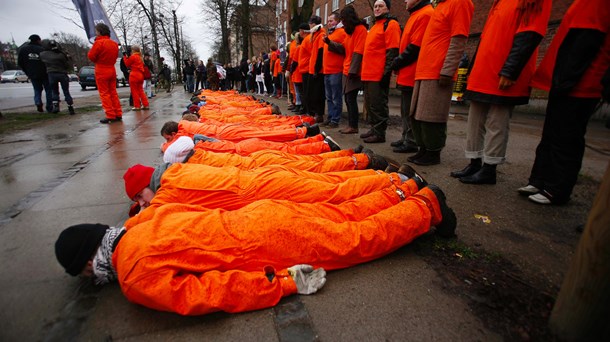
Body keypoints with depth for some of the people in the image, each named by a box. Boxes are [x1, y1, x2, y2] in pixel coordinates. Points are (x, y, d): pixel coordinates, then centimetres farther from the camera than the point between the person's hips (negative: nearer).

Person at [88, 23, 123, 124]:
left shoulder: (99, 42, -12)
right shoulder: (114, 43, 8)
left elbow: (91, 56, -11)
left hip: (101, 71, -6)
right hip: (112, 70, 6)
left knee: (104, 93, -3)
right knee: (113, 92, 10)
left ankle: (110, 115, -7)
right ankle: (118, 114, 8)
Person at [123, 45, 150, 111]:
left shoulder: (133, 56, -9)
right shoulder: (140, 57, 15)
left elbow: (127, 64, 1)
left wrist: (125, 57, 11)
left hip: (134, 75, -7)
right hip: (141, 75, 7)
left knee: (134, 91, -1)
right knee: (140, 90, 11)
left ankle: (137, 106, -1)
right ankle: (145, 105, 5)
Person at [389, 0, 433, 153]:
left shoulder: (425, 14, -12)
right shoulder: (416, 14, 19)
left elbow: (415, 47, -19)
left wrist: (397, 63, -10)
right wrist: (398, 63, 9)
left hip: (412, 74, -10)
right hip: (407, 74, 10)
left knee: (410, 111, -4)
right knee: (406, 110, 14)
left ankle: (411, 142, 5)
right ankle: (406, 138, 23)